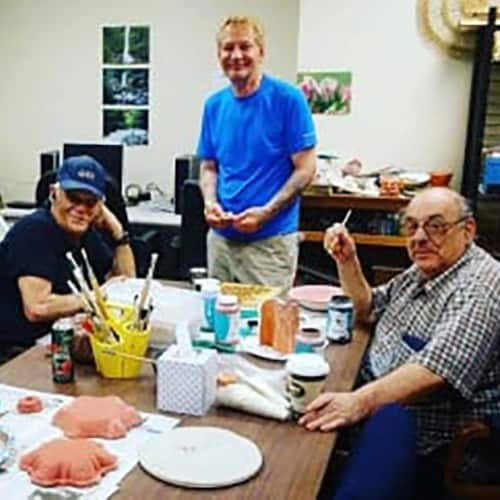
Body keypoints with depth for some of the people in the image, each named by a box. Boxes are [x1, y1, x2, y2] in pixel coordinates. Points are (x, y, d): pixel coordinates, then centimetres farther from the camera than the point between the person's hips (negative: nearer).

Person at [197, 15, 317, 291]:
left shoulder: (288, 99, -7)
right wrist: (210, 203, -6)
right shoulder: (214, 105, 7)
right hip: (220, 236, 5)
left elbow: (305, 169, -8)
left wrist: (265, 213, -18)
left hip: (272, 239, -5)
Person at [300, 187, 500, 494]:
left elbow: (436, 368, -32)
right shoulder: (424, 270, 11)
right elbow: (368, 308, 23)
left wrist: (362, 400, -44)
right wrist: (347, 261, 6)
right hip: (376, 405, 9)